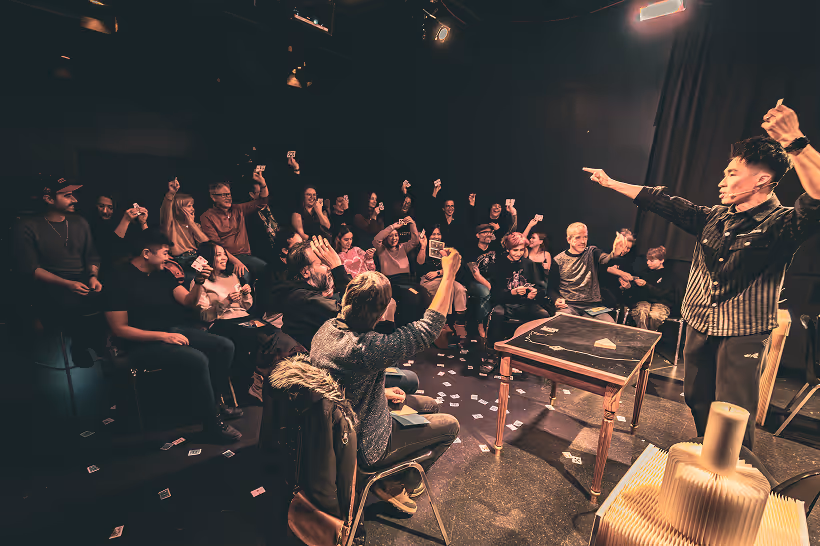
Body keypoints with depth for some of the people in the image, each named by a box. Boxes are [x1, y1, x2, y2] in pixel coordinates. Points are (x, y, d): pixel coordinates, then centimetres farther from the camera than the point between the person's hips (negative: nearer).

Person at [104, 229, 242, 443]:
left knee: (225, 346, -7)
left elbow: (189, 301, 8)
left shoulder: (162, 273, 7)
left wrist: (199, 281, -12)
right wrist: (163, 336, -22)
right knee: (198, 360, -30)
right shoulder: (121, 280, -13)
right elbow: (119, 329, -15)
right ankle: (212, 423, -15)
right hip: (142, 343, -7)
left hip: (173, 330, 8)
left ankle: (214, 403, 9)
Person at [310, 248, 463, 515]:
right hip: (363, 445, -8)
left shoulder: (328, 327, -12)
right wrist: (449, 274, -28)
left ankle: (395, 479, 33)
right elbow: (428, 328, -34)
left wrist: (382, 392, 3)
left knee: (428, 405, 20)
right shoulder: (366, 348, -39)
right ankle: (397, 485, 23)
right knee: (449, 425, 7)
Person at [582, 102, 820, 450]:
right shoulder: (714, 218, 5)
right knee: (697, 399, 18)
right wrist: (612, 184, 9)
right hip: (699, 326, 6)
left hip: (742, 334, -6)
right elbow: (666, 203, 7)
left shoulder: (782, 224, -13)